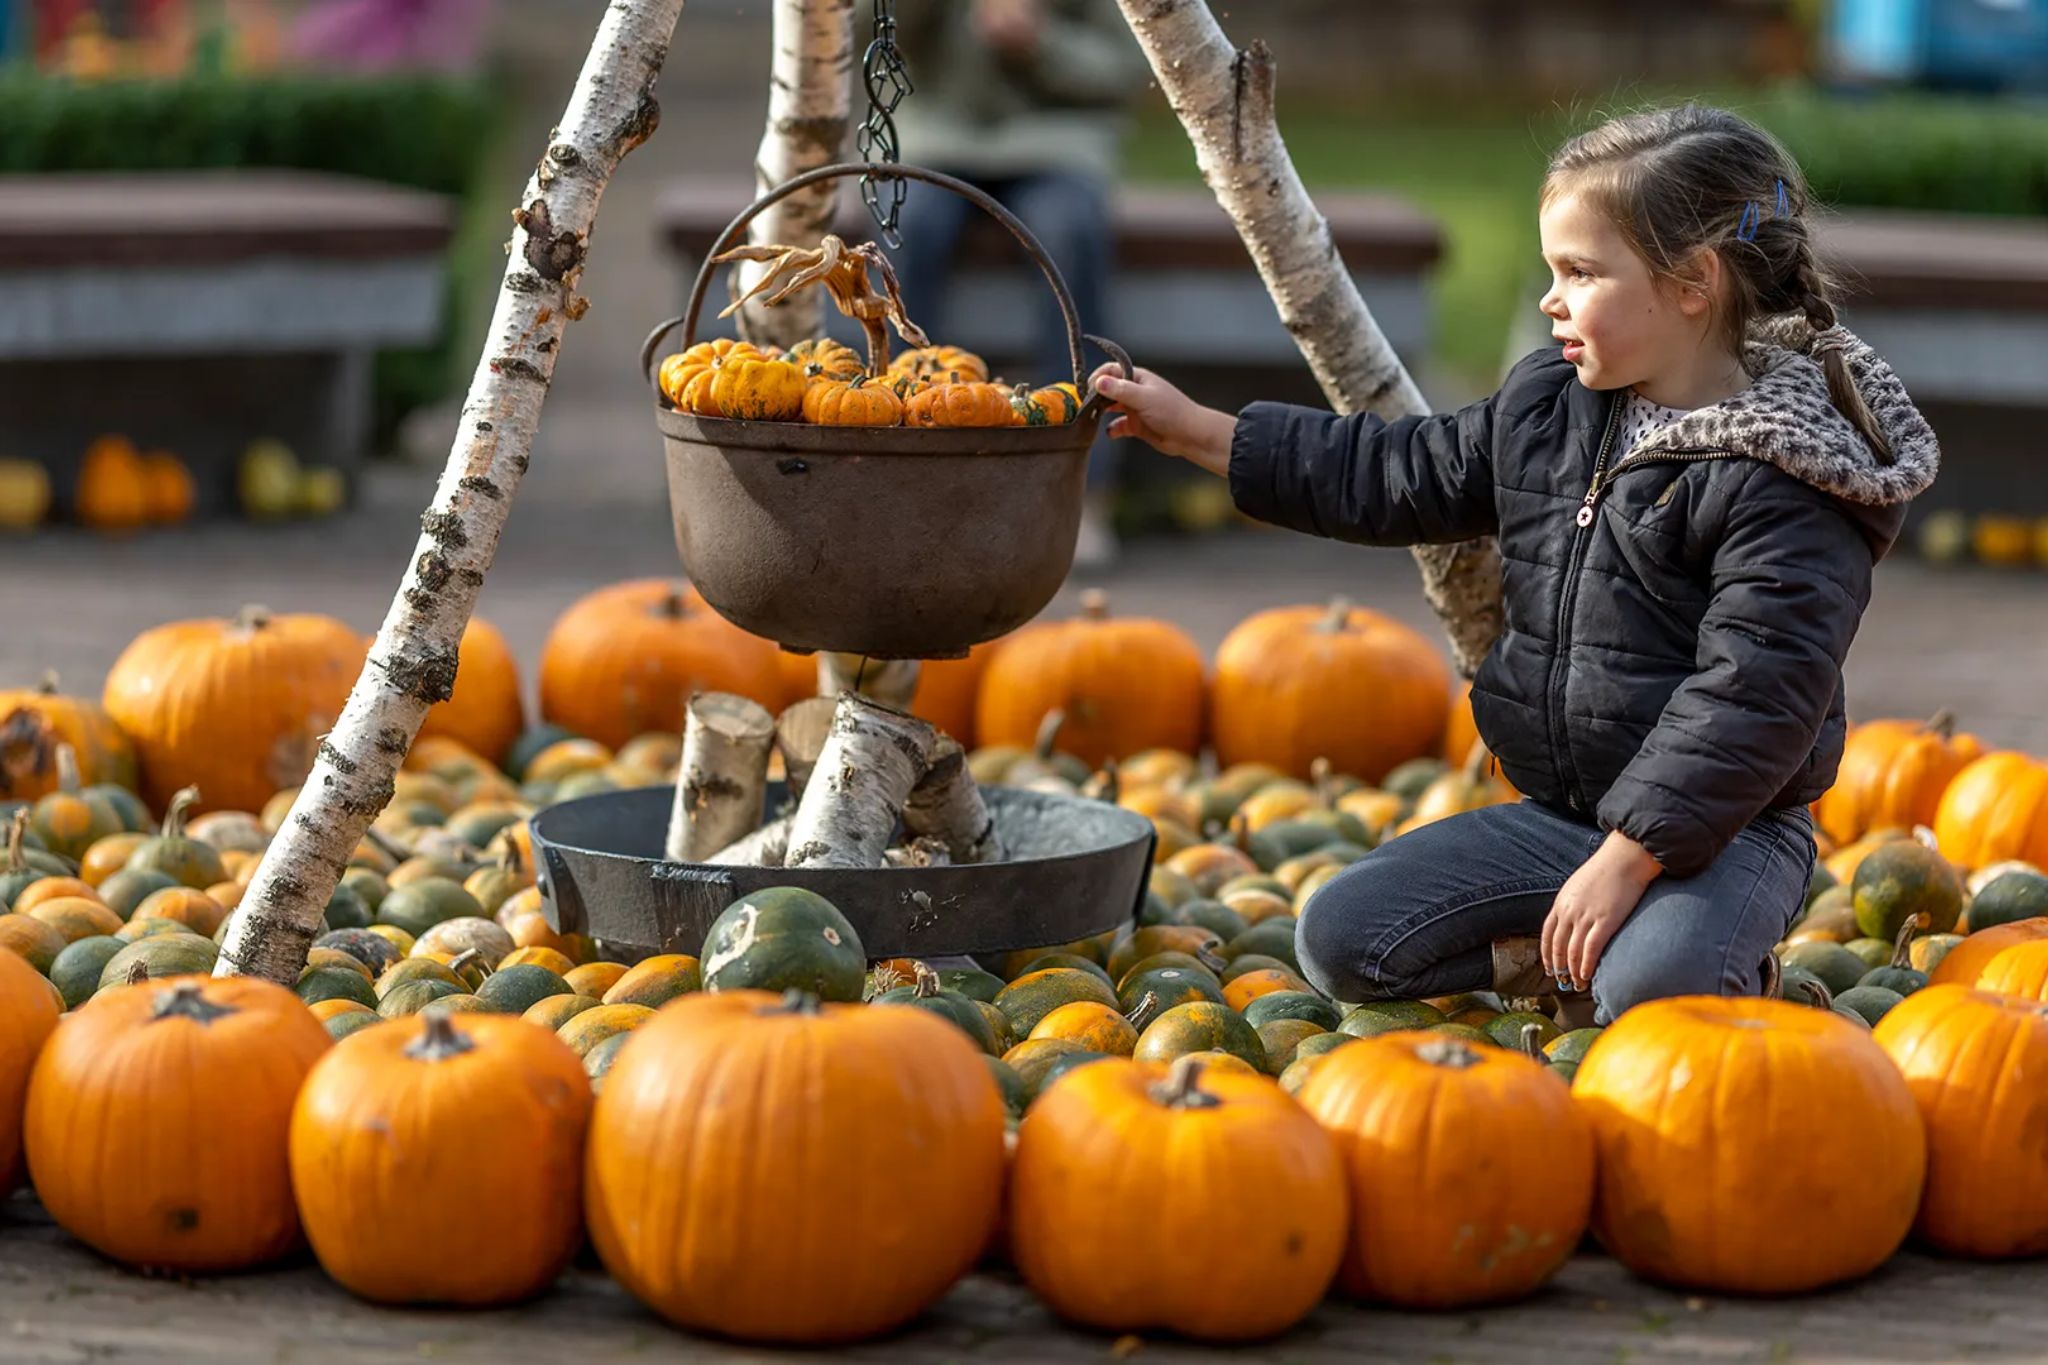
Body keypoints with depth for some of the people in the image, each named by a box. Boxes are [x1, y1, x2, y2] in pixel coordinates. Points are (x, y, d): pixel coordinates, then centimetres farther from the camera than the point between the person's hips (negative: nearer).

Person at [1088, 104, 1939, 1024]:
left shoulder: (1781, 484, -19)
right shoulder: (1546, 407, 6)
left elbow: (1751, 696, -24)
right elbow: (1394, 477, 17)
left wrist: (1630, 858, -27)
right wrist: (1196, 432, 16)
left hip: (1722, 829, -7)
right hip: (1557, 811, 7)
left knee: (1651, 991, -36)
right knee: (1339, 936, -6)